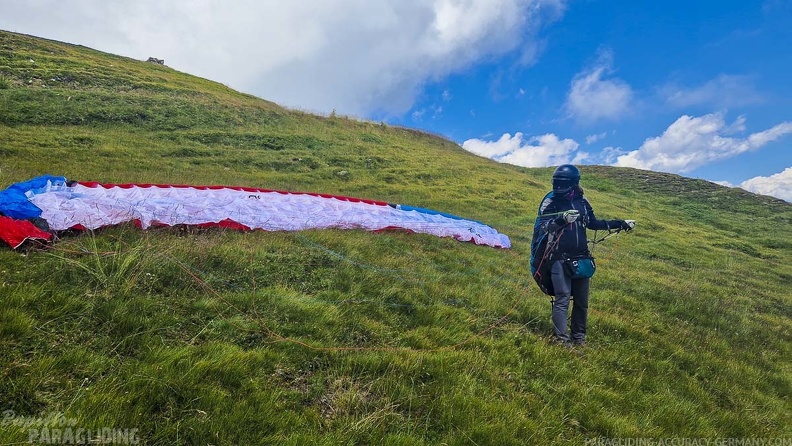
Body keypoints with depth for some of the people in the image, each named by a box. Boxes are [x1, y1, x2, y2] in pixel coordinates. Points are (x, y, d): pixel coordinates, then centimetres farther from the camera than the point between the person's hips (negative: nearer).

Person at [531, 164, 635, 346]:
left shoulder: (582, 201, 7)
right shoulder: (550, 201, -6)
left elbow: (593, 223, 21)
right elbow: (540, 227, -18)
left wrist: (621, 224, 20)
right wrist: (561, 219, -34)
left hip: (581, 259, 5)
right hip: (559, 259, -5)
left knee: (582, 301, 12)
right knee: (562, 299, -9)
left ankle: (578, 337, 26)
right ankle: (562, 340, -4)